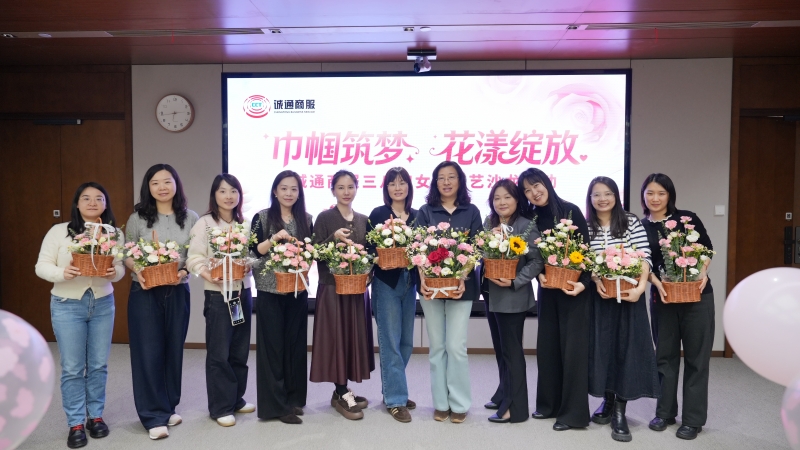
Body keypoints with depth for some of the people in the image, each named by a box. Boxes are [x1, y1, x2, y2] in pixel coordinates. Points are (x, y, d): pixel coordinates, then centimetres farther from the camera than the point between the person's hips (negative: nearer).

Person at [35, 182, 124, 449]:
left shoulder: (114, 234, 2)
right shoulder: (59, 231, -4)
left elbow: (121, 267, 2)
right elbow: (42, 266, -5)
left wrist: (114, 273, -21)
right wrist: (63, 273, -24)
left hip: (103, 304, 2)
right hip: (67, 305, -2)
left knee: (99, 365, 11)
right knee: (72, 367, 4)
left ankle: (96, 416, 26)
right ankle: (76, 423, 16)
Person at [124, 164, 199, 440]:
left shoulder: (191, 218, 2)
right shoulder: (138, 218, 0)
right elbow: (126, 254, 2)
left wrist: (184, 271, -14)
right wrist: (138, 272, -16)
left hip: (178, 292, 2)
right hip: (145, 293, -1)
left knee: (173, 350, 10)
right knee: (148, 352, -1)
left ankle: (169, 408, 27)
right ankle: (154, 417, 9)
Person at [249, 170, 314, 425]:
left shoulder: (306, 219, 9)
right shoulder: (262, 217, -1)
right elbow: (254, 251, -8)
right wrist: (274, 239, -23)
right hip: (270, 289, -3)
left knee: (296, 343, 7)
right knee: (272, 344, -2)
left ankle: (293, 398, 20)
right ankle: (276, 404, 6)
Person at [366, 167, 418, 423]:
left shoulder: (417, 216, 9)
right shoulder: (378, 214, -1)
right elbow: (369, 248, -5)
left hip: (409, 283, 5)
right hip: (387, 283, -5)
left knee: (406, 341, 11)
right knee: (390, 342, -3)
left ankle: (393, 390, 26)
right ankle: (395, 399, 4)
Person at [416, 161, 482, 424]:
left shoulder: (471, 212, 5)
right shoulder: (425, 212, 6)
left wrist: (463, 281, -14)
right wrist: (422, 280, -14)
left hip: (461, 286, -1)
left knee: (456, 347, -3)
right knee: (437, 347, 7)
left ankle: (459, 404, 11)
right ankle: (440, 403, 17)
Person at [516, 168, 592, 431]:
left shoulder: (571, 211, -8)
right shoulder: (532, 219, 5)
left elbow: (586, 250, -10)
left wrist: (584, 282, -22)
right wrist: (539, 274, -11)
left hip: (573, 288, -5)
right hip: (547, 288, 5)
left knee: (572, 347, -2)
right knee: (547, 345, 9)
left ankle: (573, 413, 5)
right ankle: (549, 404, 23)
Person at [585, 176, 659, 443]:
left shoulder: (632, 222, 0)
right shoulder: (585, 227, 4)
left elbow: (645, 257, -6)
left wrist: (640, 286, -20)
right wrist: (596, 280, -19)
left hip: (628, 295, -1)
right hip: (599, 296, 1)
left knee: (626, 347, -2)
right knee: (602, 347, 5)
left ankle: (620, 413, 4)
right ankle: (608, 402, 23)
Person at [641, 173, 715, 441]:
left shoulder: (687, 218, 1)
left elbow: (707, 248, 4)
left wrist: (703, 272, -13)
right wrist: (657, 283, -17)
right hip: (662, 297, 2)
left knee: (696, 357, 4)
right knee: (665, 355, 10)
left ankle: (693, 419, 13)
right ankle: (665, 412, 22)